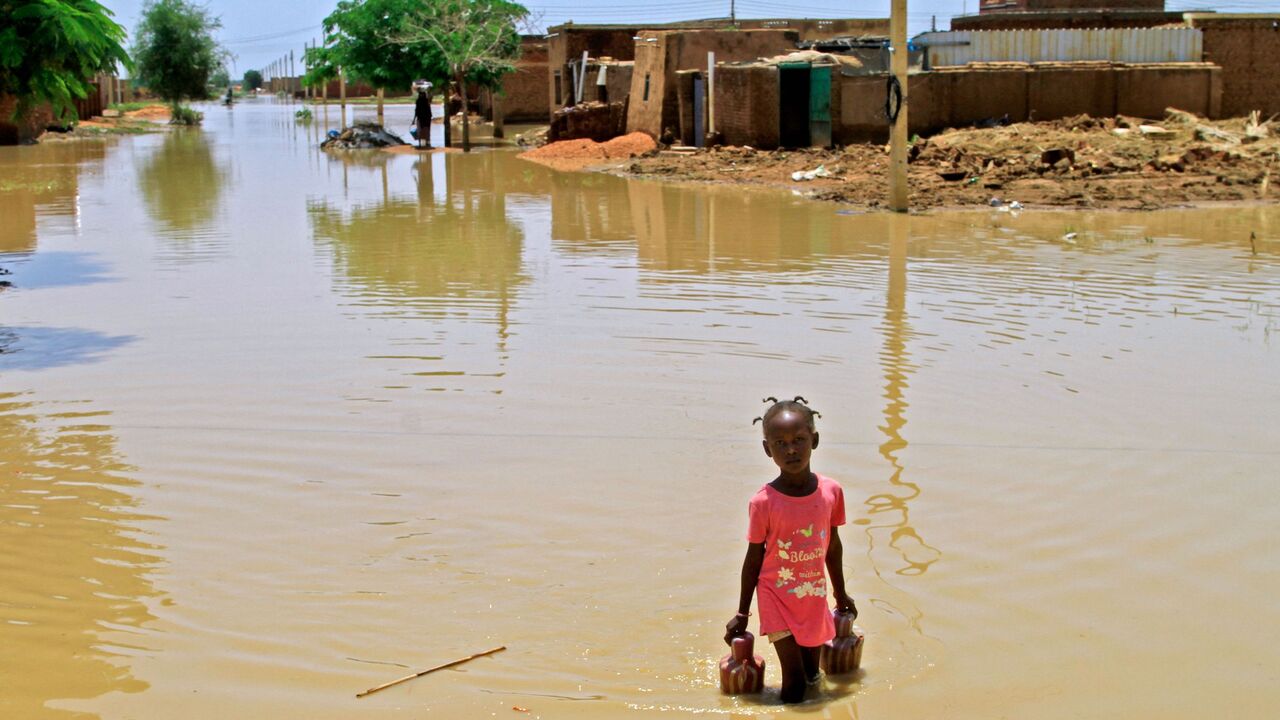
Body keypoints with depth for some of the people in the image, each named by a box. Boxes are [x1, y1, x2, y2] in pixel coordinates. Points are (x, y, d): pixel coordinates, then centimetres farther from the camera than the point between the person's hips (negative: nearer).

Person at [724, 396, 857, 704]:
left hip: (814, 597, 3)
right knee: (793, 681, -6)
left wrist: (840, 594, 18)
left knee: (812, 677, 12)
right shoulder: (763, 502, -18)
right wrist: (742, 614, 1)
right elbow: (754, 557, -7)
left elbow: (833, 545, 7)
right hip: (777, 597, -3)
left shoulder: (831, 491, -8)